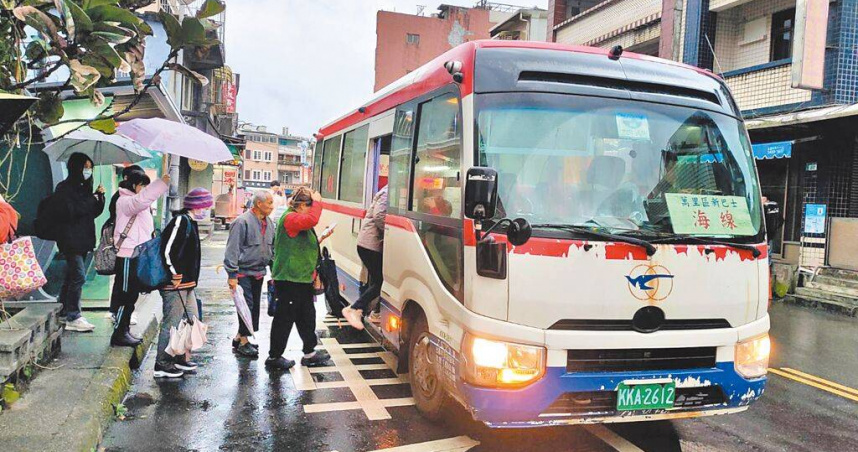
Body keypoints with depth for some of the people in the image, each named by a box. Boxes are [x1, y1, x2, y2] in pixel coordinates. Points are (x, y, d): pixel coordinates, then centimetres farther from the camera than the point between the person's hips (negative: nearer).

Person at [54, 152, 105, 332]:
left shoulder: (84, 188, 16)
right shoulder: (64, 188, -8)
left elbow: (95, 212, 16)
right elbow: (70, 212, -18)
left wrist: (99, 196, 1)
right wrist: (91, 200, -14)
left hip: (82, 239, 8)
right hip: (71, 239, -8)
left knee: (72, 276, 14)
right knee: (79, 276, -13)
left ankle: (63, 310, 25)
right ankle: (73, 317, -10)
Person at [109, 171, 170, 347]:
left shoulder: (139, 206, 20)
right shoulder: (125, 201, -11)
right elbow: (141, 199, -34)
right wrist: (162, 182, -42)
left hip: (137, 255, 10)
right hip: (127, 255, -10)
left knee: (131, 295, 14)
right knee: (125, 295, -6)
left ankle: (124, 331, 21)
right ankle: (118, 334, -1)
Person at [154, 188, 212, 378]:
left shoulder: (190, 221, 15)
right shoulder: (181, 221, -16)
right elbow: (167, 251, -23)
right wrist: (175, 277, -17)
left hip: (187, 284, 11)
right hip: (175, 285, -11)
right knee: (172, 323, -2)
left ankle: (181, 359, 29)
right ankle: (162, 365, 8)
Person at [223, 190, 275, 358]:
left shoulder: (269, 223, 8)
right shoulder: (242, 222, -16)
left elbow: (272, 248, 18)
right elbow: (232, 249, -17)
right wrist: (232, 275, -18)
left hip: (259, 273, 8)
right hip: (244, 272, -8)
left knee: (254, 306, 12)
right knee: (247, 305, -5)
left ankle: (239, 337, 26)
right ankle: (243, 342, 7)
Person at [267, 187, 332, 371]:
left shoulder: (299, 219, 17)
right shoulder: (290, 218, -17)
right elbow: (313, 219, -35)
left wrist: (321, 239, 16)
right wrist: (317, 201, -22)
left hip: (302, 279, 11)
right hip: (289, 280, -11)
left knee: (306, 316, 17)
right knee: (284, 318, 0)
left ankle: (309, 353, 29)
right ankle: (274, 357, 13)